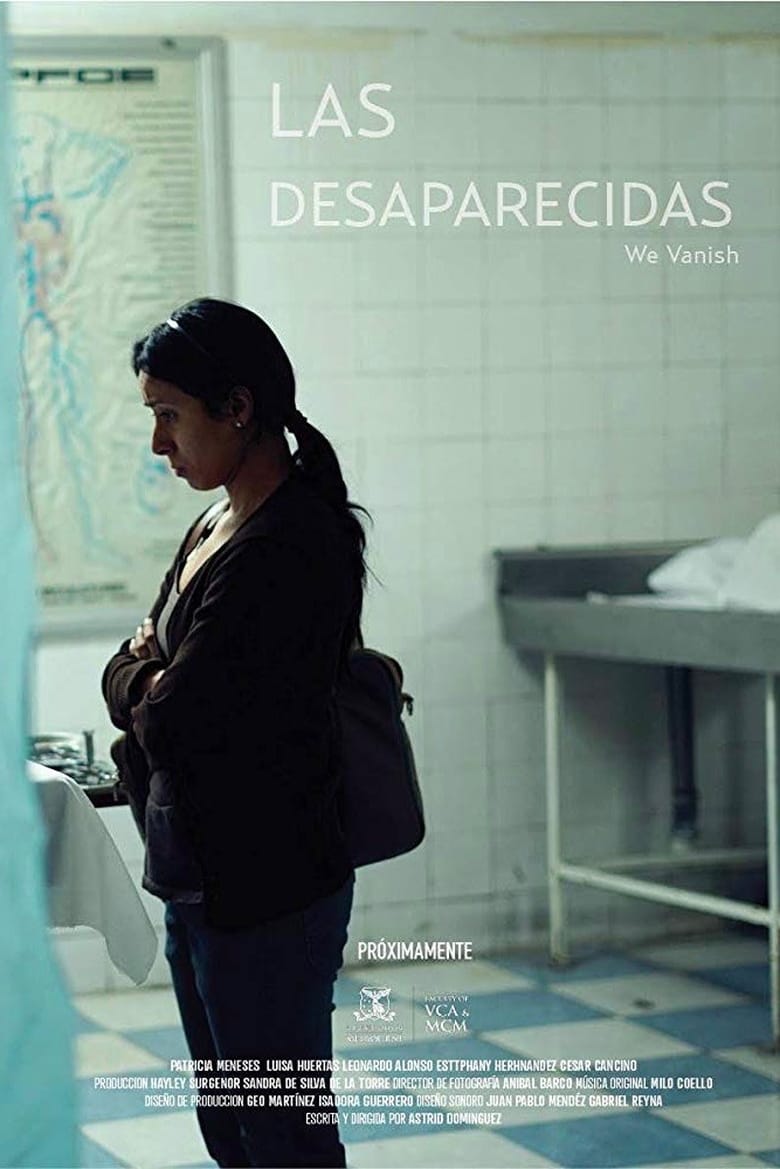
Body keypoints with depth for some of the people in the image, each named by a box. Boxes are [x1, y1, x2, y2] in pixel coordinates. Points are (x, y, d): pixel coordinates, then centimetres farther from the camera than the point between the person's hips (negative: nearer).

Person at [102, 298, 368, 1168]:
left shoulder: (289, 548, -20)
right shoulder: (217, 526, 11)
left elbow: (174, 719, -21)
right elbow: (128, 678, 15)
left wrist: (143, 684, -1)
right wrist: (149, 680, -6)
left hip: (265, 892, -10)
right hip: (197, 885, 10)